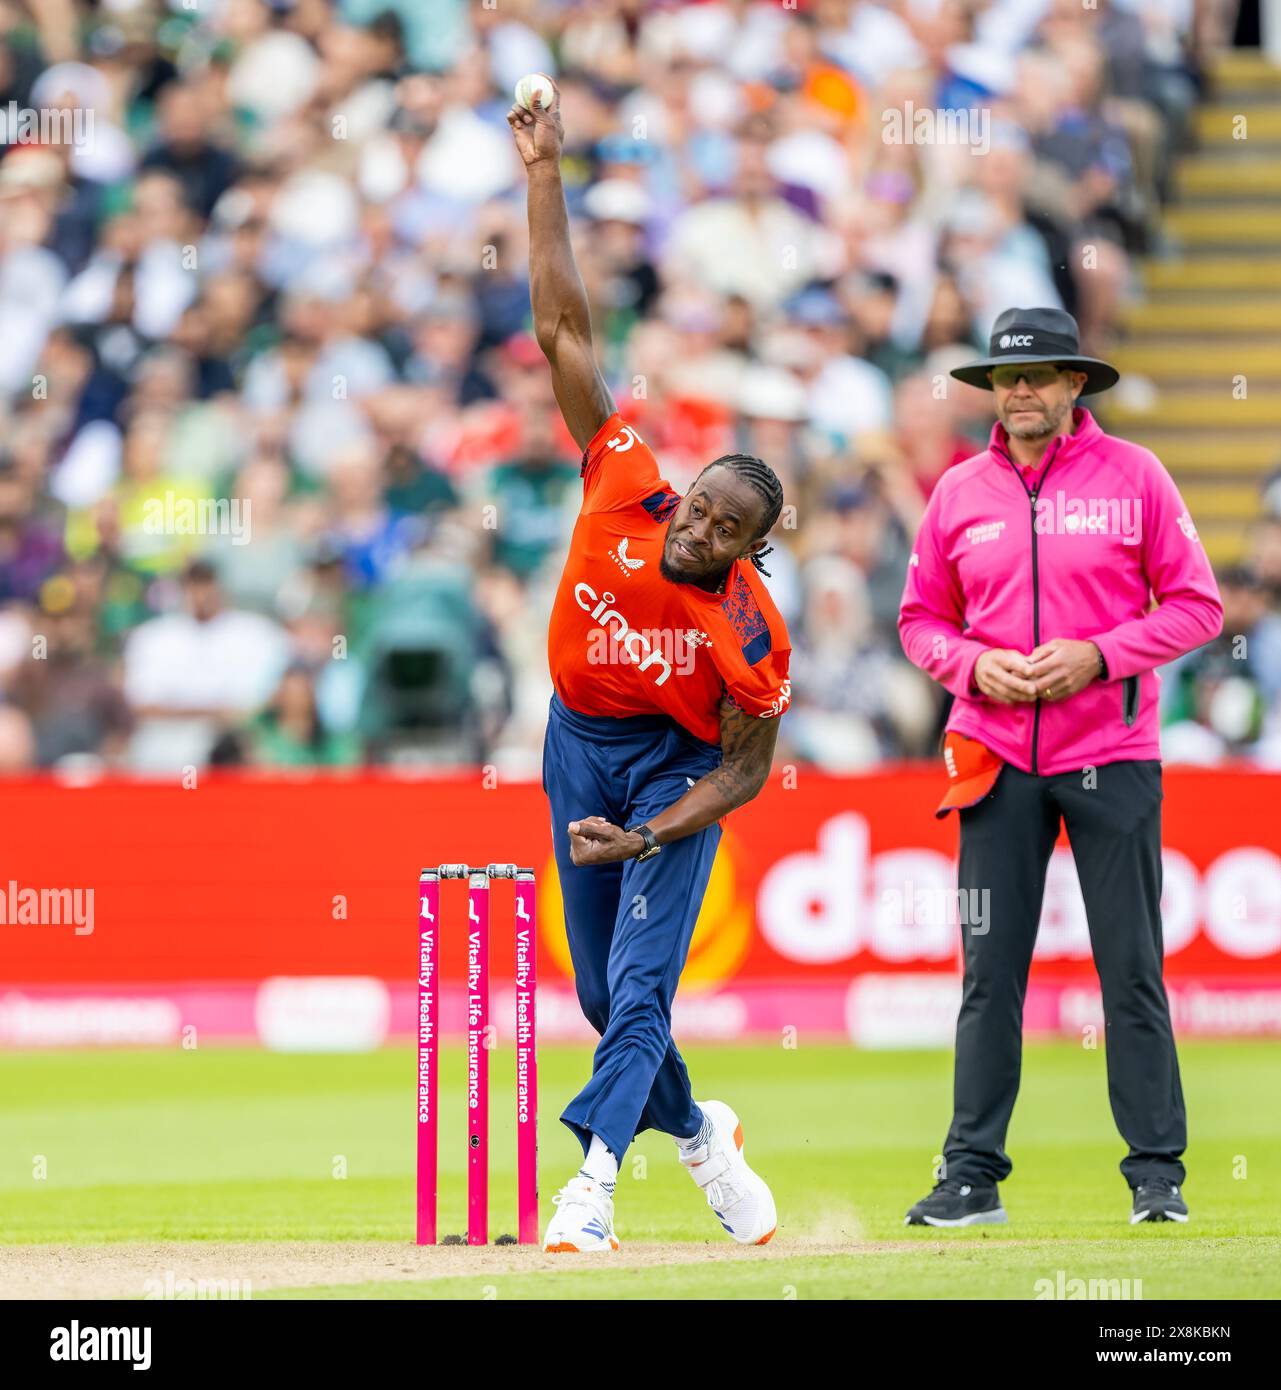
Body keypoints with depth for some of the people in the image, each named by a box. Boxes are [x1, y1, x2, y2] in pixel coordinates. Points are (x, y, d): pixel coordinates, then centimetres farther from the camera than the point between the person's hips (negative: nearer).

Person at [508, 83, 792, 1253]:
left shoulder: (753, 630, -25)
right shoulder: (624, 490, -19)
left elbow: (747, 767, -14)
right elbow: (564, 330, -19)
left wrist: (646, 839, -25)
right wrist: (545, 178, -23)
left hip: (677, 769, -4)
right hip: (580, 745, 4)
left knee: (642, 977, -17)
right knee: (603, 991, 10)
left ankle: (595, 1175, -26)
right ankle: (698, 1134, 32)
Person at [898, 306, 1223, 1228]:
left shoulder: (1133, 475, 1)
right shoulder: (960, 492, 9)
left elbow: (1197, 604, 0)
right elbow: (921, 619, 14)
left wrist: (1099, 656, -13)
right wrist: (975, 666, -6)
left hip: (1111, 758, -2)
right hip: (997, 762, 2)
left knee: (1132, 969, -2)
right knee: (990, 970, 1)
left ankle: (1158, 1172, 3)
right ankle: (973, 1175, 5)